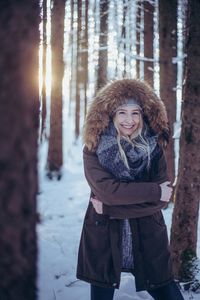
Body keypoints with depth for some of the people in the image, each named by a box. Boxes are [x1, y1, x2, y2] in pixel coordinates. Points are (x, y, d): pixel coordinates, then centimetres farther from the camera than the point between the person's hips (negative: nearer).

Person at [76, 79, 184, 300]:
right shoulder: (94, 150, -7)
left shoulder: (154, 149, -3)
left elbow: (160, 200, -9)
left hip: (147, 240, 1)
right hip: (104, 239, -1)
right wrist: (154, 191, -16)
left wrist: (109, 207, -14)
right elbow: (106, 189, -20)